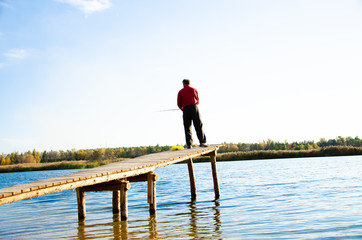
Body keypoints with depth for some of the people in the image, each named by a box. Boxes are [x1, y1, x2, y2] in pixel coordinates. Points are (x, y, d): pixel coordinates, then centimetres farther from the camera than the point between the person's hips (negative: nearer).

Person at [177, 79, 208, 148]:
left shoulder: (180, 92, 9)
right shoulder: (194, 90, 10)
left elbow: (179, 104, 7)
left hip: (186, 109, 0)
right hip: (194, 107, 0)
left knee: (187, 127, 3)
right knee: (199, 126, -2)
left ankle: (189, 144, -3)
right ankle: (202, 142, -11)